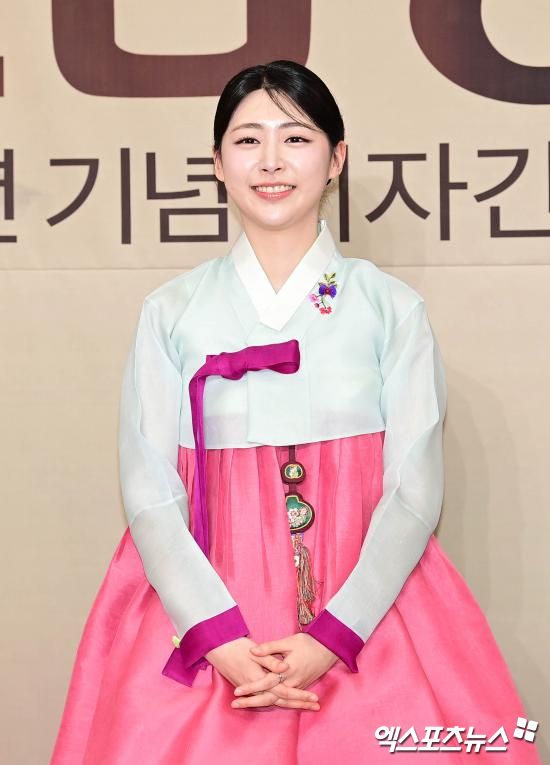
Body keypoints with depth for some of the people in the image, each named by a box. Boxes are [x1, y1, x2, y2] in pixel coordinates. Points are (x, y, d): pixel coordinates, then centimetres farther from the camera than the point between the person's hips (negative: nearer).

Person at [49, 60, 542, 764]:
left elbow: (415, 491, -3)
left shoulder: (393, 309, 1)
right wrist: (222, 639, -13)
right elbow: (148, 495, -1)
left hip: (365, 605, 0)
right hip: (203, 611, 1)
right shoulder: (171, 313, 3)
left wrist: (330, 638, -14)